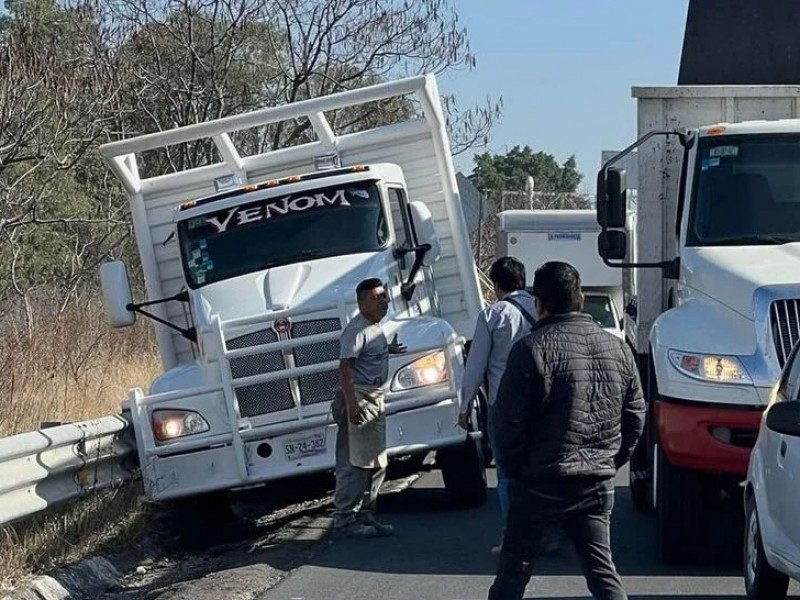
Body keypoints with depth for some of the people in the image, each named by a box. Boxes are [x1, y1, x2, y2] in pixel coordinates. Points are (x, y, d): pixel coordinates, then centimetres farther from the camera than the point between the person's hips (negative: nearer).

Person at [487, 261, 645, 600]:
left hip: (541, 483, -4)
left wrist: (513, 469, 1)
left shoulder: (532, 348, -11)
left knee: (514, 570, 6)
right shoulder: (617, 349, 6)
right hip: (598, 483, 5)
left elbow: (508, 420, -12)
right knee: (602, 571, 8)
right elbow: (635, 418, 11)